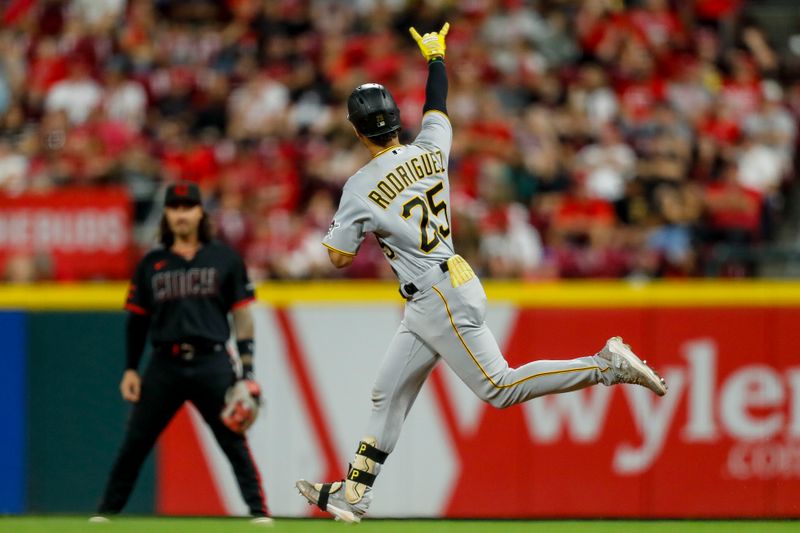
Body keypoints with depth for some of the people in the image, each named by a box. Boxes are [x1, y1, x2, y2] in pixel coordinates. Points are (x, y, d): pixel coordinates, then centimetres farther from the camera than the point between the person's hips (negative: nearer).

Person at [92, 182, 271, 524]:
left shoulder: (224, 259, 7)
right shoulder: (151, 264, 12)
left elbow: (242, 315, 6)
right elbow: (137, 319, 15)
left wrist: (247, 370, -2)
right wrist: (130, 369, 7)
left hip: (212, 364, -2)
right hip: (164, 365, 2)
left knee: (234, 442, -5)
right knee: (134, 443, 1)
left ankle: (259, 510, -1)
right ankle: (107, 510, 9)